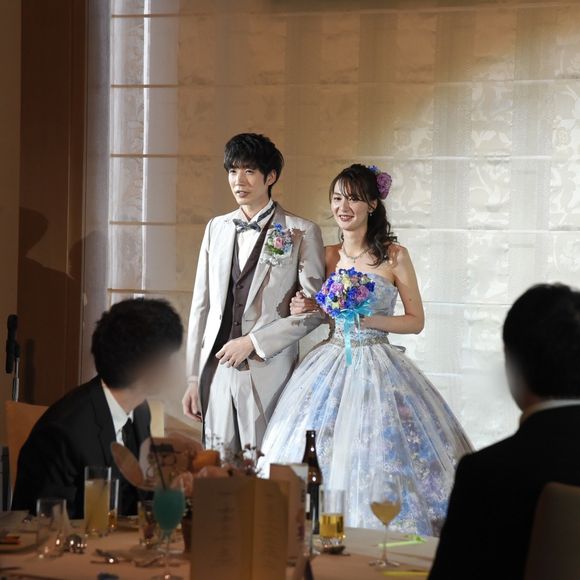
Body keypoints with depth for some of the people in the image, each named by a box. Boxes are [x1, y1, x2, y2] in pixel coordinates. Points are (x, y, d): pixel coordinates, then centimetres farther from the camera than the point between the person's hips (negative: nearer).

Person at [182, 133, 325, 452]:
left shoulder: (301, 233, -1)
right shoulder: (216, 228, 13)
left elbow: (314, 309, -3)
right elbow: (201, 305, 13)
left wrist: (253, 342, -10)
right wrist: (193, 379, 9)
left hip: (268, 375, -4)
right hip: (217, 372, 4)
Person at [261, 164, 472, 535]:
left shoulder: (394, 256, -5)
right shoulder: (329, 256, 8)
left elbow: (416, 321, -2)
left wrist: (369, 320, -15)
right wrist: (308, 308, -1)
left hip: (377, 366, -4)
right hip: (331, 363, 4)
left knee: (377, 460, -6)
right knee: (322, 454, 1)